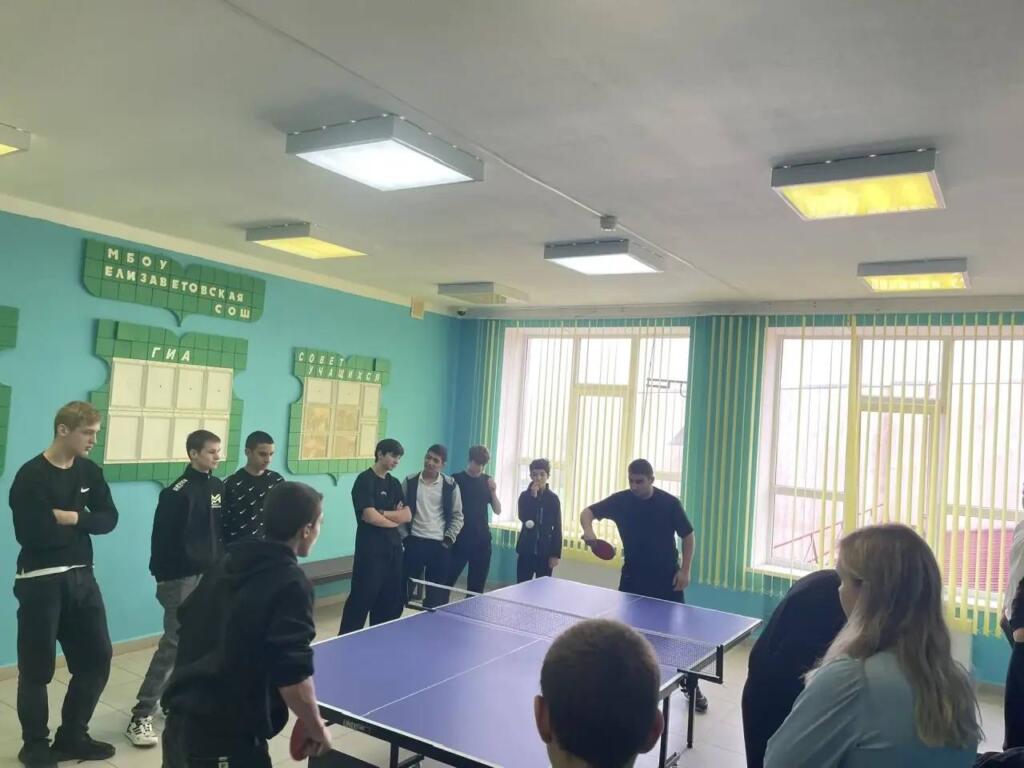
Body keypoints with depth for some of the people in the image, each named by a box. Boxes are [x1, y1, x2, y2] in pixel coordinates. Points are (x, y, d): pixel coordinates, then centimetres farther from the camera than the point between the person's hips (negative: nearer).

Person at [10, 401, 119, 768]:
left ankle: (72, 737, 28)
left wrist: (71, 518, -18)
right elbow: (32, 533, -22)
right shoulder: (31, 476, -13)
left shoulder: (90, 472, 5)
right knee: (37, 668, 6)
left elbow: (108, 519, -1)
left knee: (97, 659, 12)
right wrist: (82, 526, -10)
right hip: (41, 582, -6)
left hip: (82, 577, 6)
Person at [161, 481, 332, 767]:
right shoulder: (291, 584, -18)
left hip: (181, 718, 8)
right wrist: (316, 729, -5)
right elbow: (292, 676, -22)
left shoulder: (227, 562, 5)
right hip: (226, 736, -8)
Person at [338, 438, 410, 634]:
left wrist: (383, 513, -10)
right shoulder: (365, 480, -9)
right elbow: (370, 516, -18)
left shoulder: (394, 483, 13)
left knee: (390, 600, 12)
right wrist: (395, 519, -3)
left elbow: (407, 516, 5)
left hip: (393, 548, 8)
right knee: (362, 598, -5)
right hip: (370, 549, -7)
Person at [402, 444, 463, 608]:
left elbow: (457, 516, 4)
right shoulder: (410, 482, 0)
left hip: (439, 544, 0)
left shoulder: (450, 485, -1)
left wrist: (449, 539, -4)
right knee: (404, 585, 3)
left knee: (436, 591, 6)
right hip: (414, 541, 0)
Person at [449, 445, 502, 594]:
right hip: (460, 538, -3)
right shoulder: (456, 479, -3)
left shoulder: (487, 480, 8)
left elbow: (497, 510, 7)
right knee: (447, 580, -7)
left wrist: (493, 491, -9)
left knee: (477, 585, 7)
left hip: (482, 538, 4)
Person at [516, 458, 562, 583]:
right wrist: (533, 496, -18)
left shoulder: (553, 498, -1)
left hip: (545, 551, -1)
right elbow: (523, 518, -15)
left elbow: (557, 528, -1)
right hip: (526, 549, 1)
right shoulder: (525, 496, 1)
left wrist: (556, 554, -6)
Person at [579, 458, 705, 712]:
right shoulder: (621, 500, -7)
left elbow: (688, 536, -3)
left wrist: (685, 570, -10)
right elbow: (588, 512, -2)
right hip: (633, 576, 2)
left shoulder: (670, 503, -12)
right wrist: (588, 529, -25)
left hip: (666, 577, -2)